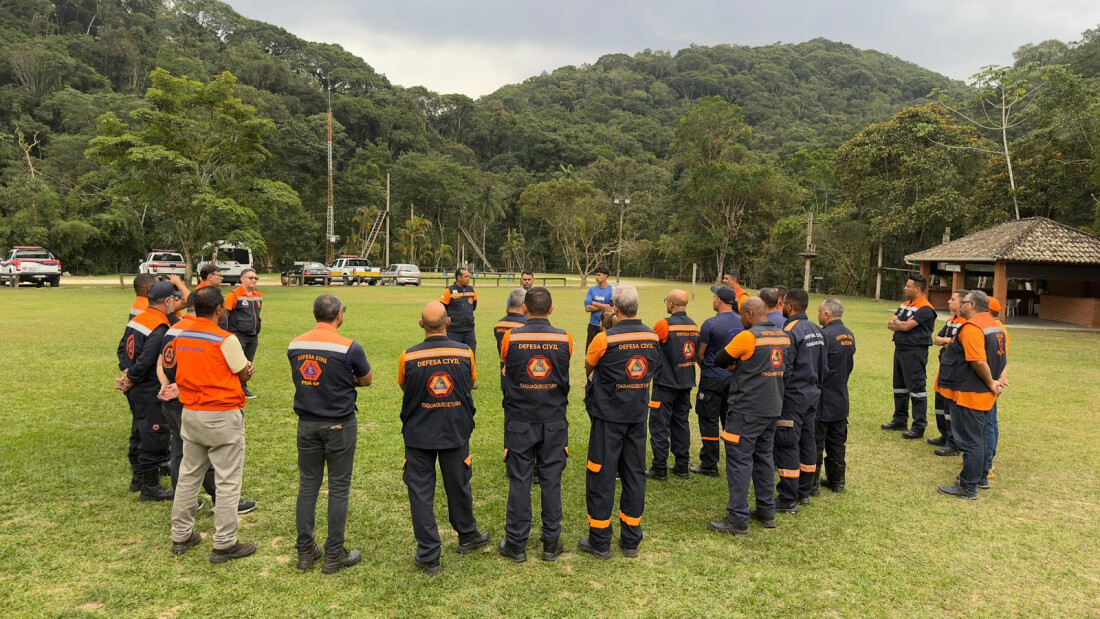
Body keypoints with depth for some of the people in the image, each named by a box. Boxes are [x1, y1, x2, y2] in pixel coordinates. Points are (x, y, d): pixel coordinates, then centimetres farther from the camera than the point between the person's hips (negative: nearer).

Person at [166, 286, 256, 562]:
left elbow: (187, 370, 11)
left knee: (188, 475, 19)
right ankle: (224, 545, 8)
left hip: (190, 413, 7)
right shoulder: (225, 339, -16)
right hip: (223, 417, -7)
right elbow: (245, 374, -7)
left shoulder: (180, 337, 4)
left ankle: (181, 535, 30)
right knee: (228, 482, 2)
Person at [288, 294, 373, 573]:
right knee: (338, 488, 6)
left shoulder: (295, 345, -1)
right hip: (339, 425, -4)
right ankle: (334, 554, 13)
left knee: (308, 485, 13)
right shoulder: (349, 347, -16)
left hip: (307, 423, 4)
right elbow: (367, 380, 0)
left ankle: (305, 550, 21)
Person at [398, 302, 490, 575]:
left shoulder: (408, 357, -15)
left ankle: (428, 556, 13)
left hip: (419, 434, -1)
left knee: (421, 492, 9)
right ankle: (467, 537, 39)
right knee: (459, 486, 19)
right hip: (456, 432, 2)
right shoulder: (465, 353, -12)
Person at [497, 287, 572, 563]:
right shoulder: (564, 338, -6)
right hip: (554, 421, 1)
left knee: (519, 480, 8)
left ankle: (516, 543, 17)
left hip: (520, 421, -1)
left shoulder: (512, 337, -10)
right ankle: (551, 542, 20)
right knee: (551, 479, 10)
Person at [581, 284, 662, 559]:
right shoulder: (653, 337, -2)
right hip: (638, 416, 5)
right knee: (635, 475, 13)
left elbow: (588, 368, 1)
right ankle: (631, 540, 22)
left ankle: (599, 542, 14)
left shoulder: (605, 338, -16)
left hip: (609, 417, -5)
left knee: (602, 477, 6)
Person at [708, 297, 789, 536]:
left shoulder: (748, 336, -15)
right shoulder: (783, 337, 7)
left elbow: (718, 360, -8)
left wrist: (736, 363, 12)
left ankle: (738, 519, -1)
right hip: (773, 408, 8)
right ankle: (767, 511, 26)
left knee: (739, 459, -3)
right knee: (764, 456, 18)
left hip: (748, 409, -8)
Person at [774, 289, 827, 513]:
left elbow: (784, 369, -19)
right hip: (813, 394, 9)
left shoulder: (790, 331, -17)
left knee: (788, 445, -4)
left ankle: (788, 500, -1)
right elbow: (824, 366, 15)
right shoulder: (817, 330, 10)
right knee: (808, 442, 14)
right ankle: (804, 492, 25)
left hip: (793, 396, -9)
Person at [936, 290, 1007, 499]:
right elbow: (1003, 356, 16)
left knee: (970, 441, -2)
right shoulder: (995, 325, 13)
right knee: (979, 438, 21)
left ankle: (968, 487, 5)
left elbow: (978, 361, -26)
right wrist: (999, 380, 7)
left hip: (970, 394, -10)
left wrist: (991, 383, -13)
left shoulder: (971, 327, -20)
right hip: (986, 395, 10)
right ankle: (979, 476, 33)